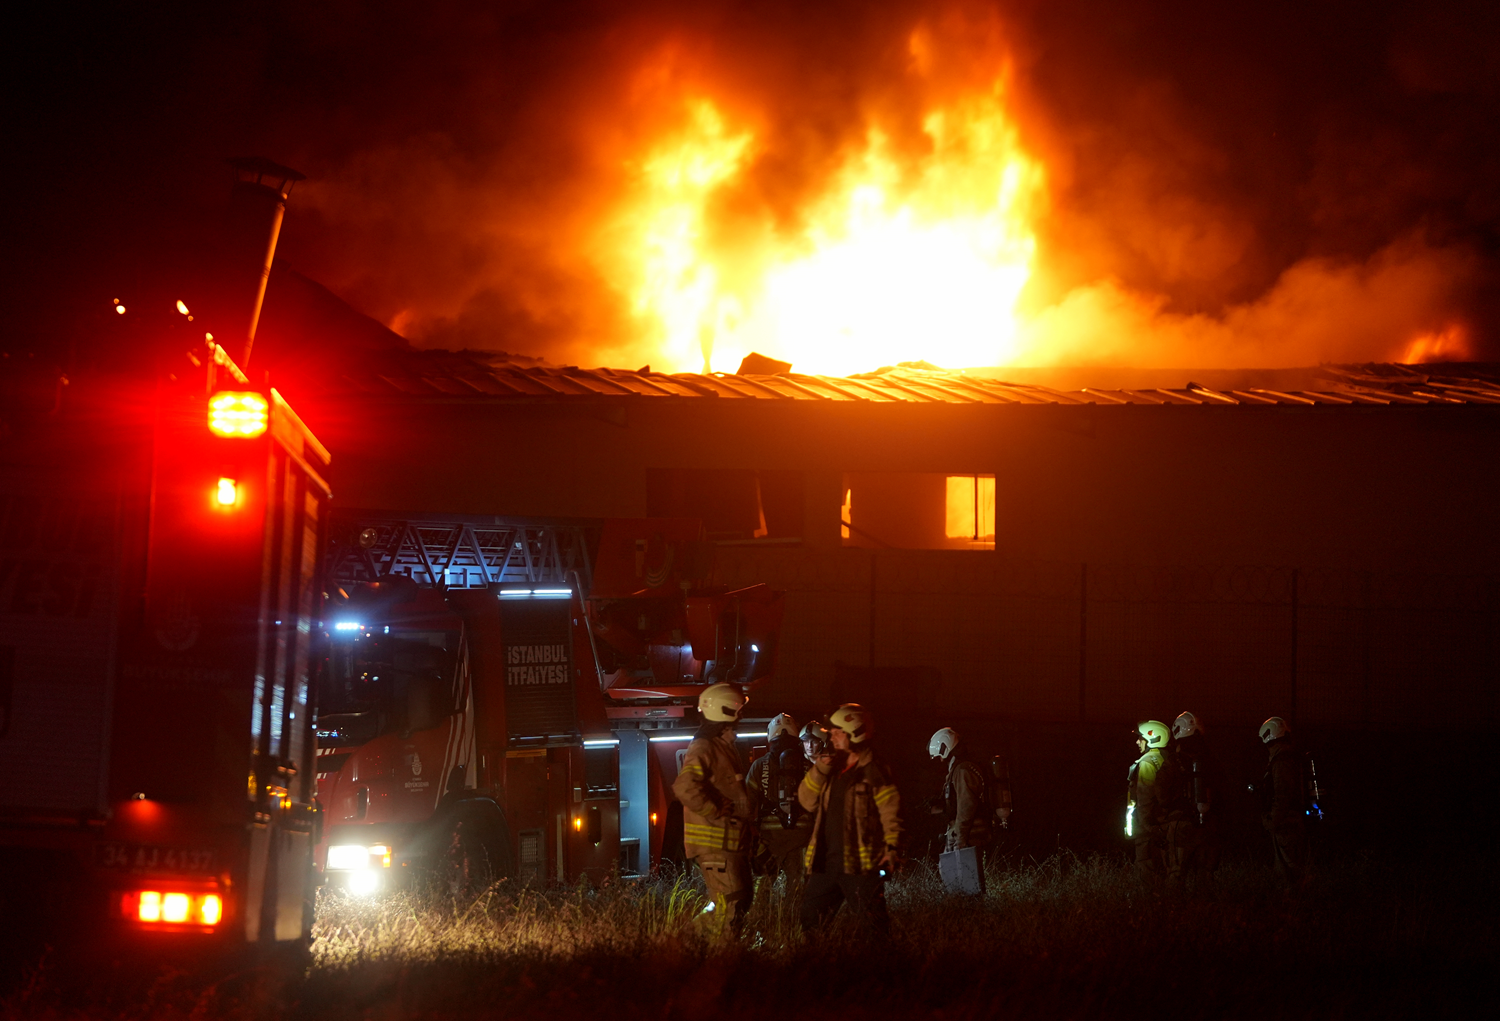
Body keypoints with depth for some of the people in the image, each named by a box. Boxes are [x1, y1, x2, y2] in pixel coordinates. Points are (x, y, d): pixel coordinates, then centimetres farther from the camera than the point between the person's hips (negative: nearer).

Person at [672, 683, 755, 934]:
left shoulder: (726, 748, 18)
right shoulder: (704, 748, -15)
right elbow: (685, 786, -31)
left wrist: (750, 828, 18)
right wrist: (717, 815, -23)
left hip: (733, 842, 10)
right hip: (715, 843, -10)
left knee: (741, 902, 13)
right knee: (729, 907, -14)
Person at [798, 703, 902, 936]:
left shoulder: (873, 771, -6)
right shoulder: (833, 767, 16)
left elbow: (891, 811, -10)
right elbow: (807, 801, 12)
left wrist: (892, 847, -19)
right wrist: (820, 769, 0)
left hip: (860, 863, -7)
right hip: (825, 861, 7)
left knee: (872, 923, -6)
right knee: (810, 921, 9)